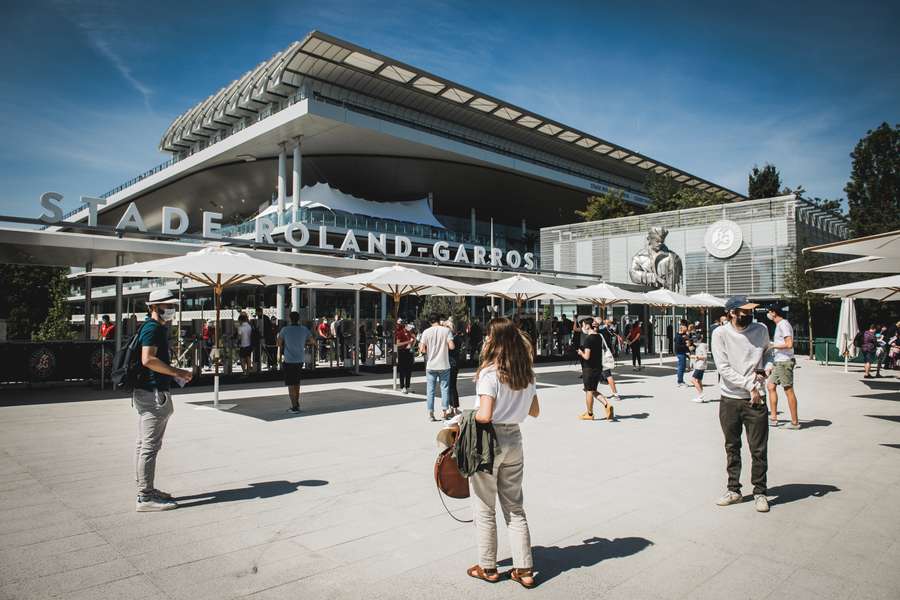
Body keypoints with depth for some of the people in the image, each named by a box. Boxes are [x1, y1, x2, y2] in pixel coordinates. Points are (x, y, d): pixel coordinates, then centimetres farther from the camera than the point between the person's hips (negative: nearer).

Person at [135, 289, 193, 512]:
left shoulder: (159, 328, 19)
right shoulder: (152, 328, -13)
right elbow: (148, 359, -25)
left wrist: (176, 373, 15)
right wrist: (178, 372, -20)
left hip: (148, 393, 11)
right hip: (153, 393, -11)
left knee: (144, 444, 16)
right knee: (150, 446, -6)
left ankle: (147, 489, 26)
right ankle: (146, 497, -1)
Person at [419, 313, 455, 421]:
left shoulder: (426, 332, -3)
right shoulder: (446, 330, -4)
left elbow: (422, 350, -7)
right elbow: (451, 346, -11)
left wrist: (423, 348, 15)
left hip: (431, 366, 1)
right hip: (444, 365, 0)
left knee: (430, 390, 7)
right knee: (445, 388, 10)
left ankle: (430, 413, 8)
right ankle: (445, 411, 11)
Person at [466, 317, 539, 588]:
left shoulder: (489, 373, -19)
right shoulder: (526, 373, 2)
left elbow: (485, 416, -26)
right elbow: (534, 411, 10)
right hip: (514, 441, 6)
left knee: (484, 510, 11)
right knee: (515, 508, 16)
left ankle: (488, 568, 25)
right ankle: (524, 569, 21)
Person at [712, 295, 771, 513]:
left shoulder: (761, 330, 1)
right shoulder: (721, 333, -7)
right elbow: (724, 368, -12)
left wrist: (762, 370, -1)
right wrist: (750, 386, -15)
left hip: (755, 399, 1)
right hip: (729, 399, -1)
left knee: (759, 450, 4)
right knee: (732, 448, 12)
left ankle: (759, 492, 20)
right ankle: (734, 490, 25)